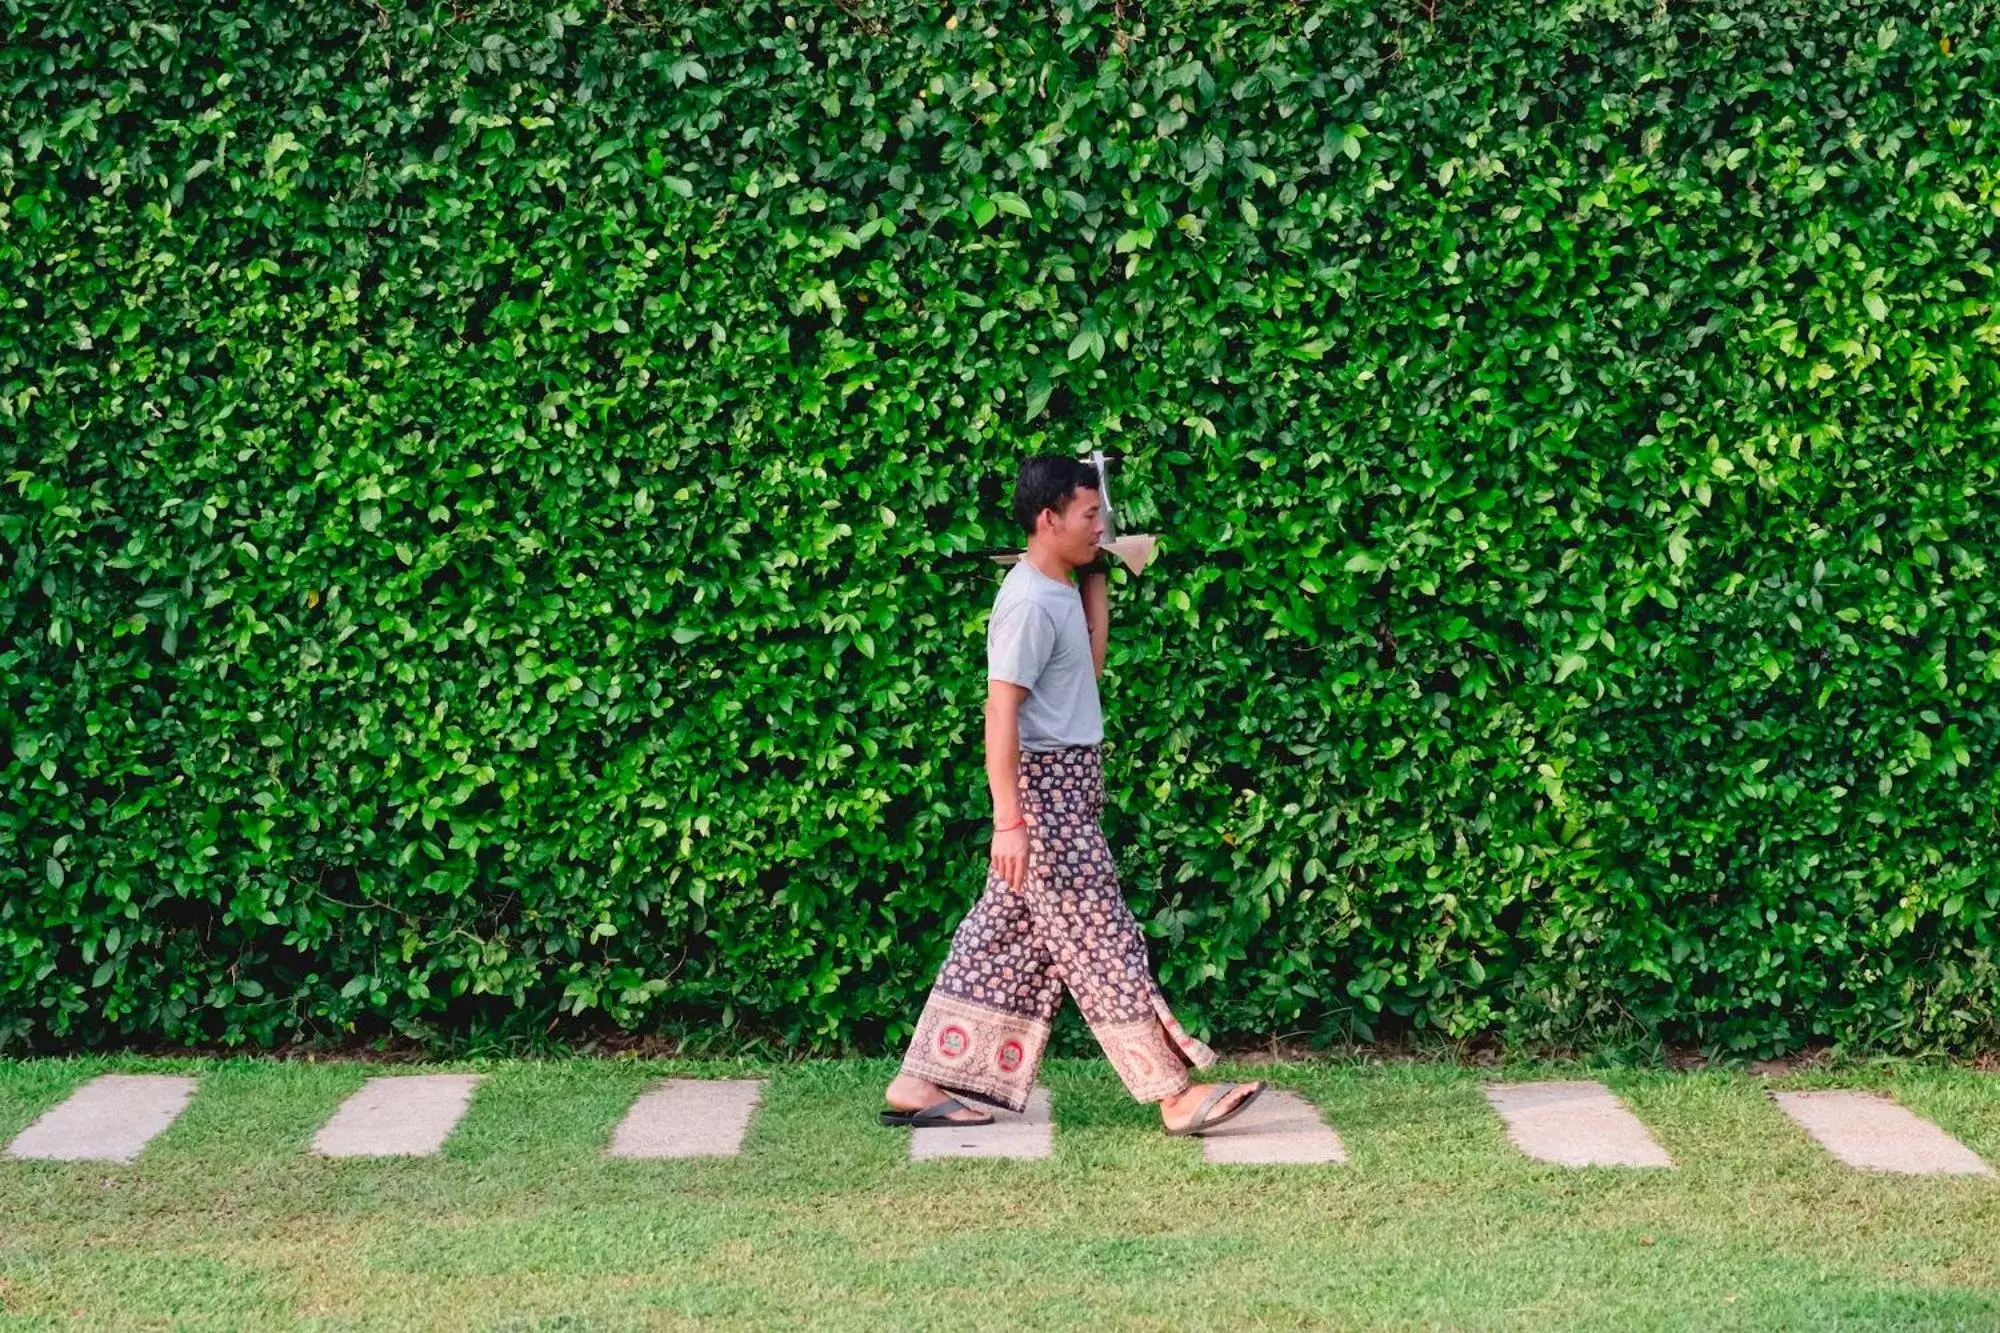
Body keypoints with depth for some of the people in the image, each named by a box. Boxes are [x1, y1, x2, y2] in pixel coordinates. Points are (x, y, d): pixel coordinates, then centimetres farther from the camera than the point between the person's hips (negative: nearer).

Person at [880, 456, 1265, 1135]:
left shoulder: (1059, 592, 12)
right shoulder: (1029, 603, -18)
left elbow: (1089, 663, 27)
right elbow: (1001, 709, -22)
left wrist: (1096, 575, 17)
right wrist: (1008, 818, -27)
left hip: (1068, 784, 10)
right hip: (1045, 788, -10)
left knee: (1006, 936, 10)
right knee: (1101, 943, -6)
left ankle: (919, 1084, 12)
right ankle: (1176, 1095, -2)